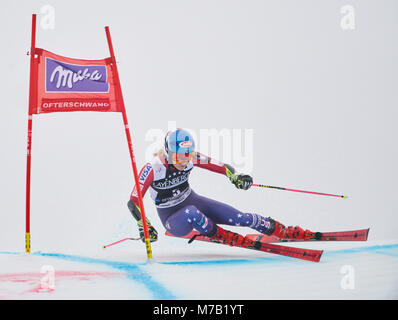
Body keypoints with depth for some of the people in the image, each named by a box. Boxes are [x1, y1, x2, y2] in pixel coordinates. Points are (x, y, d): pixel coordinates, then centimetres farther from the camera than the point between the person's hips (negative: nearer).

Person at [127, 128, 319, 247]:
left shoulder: (191, 158, -14)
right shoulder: (153, 169, -26)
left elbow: (221, 166, -7)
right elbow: (133, 202, -23)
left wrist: (235, 177, -28)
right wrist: (144, 226, -35)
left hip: (193, 201, 4)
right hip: (173, 219, -3)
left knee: (238, 217, -14)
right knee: (191, 214, -40)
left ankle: (285, 231, -3)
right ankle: (222, 237, -16)